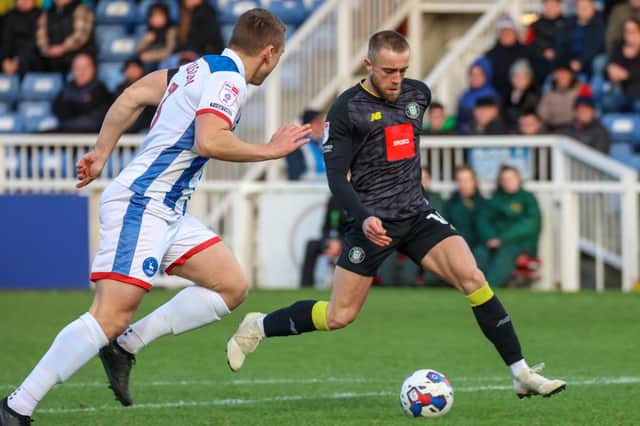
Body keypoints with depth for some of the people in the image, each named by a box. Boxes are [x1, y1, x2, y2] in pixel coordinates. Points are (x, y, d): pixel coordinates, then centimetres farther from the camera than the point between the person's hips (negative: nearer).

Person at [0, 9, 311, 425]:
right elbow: (208, 141, -29)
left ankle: (125, 346, 6)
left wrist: (102, 152, 24)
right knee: (111, 316, -17)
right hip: (141, 206, -10)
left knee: (232, 286, 8)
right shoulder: (228, 79, -13)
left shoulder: (202, 68, 16)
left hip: (168, 213, 10)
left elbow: (133, 95, 21)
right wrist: (269, 150, -17)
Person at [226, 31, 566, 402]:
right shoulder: (347, 108, -10)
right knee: (339, 317, -2)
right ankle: (257, 327, 24)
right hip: (372, 221, -4)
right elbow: (336, 176, -12)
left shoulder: (418, 94, 5)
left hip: (417, 214, 4)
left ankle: (522, 374, -13)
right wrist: (363, 217, -26)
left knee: (473, 278, -17)